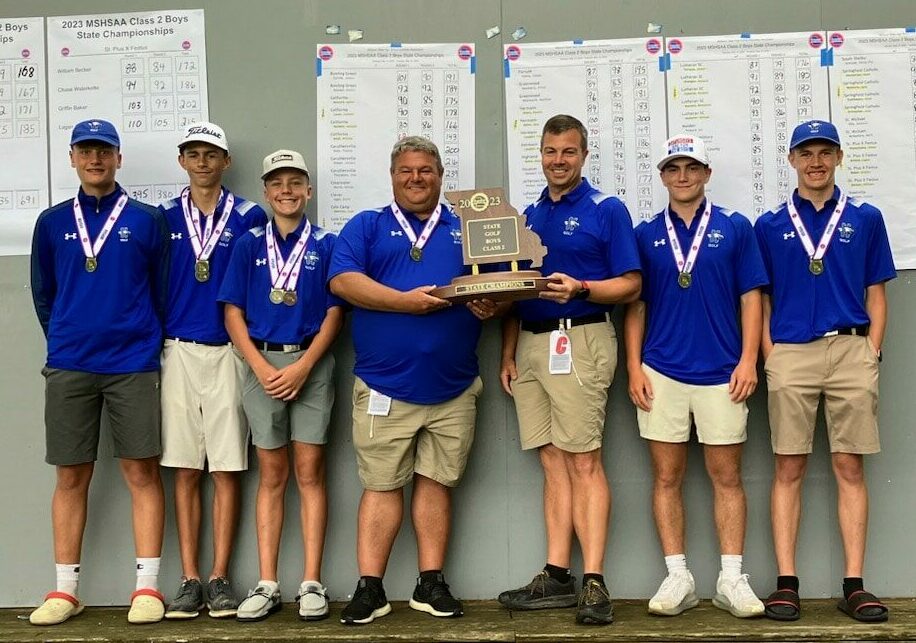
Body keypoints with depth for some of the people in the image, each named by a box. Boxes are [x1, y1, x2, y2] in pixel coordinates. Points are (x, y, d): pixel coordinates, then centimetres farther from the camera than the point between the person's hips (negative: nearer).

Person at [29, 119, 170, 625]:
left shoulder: (146, 220, 4)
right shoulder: (53, 222, 11)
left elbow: (162, 292, 7)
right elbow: (43, 294, 17)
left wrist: (148, 341, 7)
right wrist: (64, 340, 14)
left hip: (133, 365, -2)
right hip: (68, 368, 2)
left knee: (142, 473, -2)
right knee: (71, 477, 5)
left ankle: (147, 585, 4)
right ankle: (65, 589, 13)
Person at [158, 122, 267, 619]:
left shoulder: (249, 217, 5)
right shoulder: (164, 218, 10)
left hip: (229, 350, -1)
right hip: (178, 351, 1)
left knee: (226, 469, 0)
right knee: (185, 469, 4)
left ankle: (219, 579, 8)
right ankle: (189, 580, 10)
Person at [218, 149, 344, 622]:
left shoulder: (326, 245, 5)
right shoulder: (248, 245, 9)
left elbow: (334, 313, 0)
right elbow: (233, 313, 5)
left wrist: (303, 366, -11)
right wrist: (261, 366, -8)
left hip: (311, 364, -1)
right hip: (263, 362, 1)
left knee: (309, 472, 0)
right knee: (271, 475, 5)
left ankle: (312, 583, 4)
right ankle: (267, 585, 9)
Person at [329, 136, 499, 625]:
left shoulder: (466, 227, 15)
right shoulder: (366, 227, 9)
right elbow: (343, 280, -7)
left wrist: (490, 304, -13)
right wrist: (405, 301, -18)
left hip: (452, 387, 2)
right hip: (384, 384, -2)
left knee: (436, 482, 8)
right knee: (381, 486, 2)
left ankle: (431, 584, 16)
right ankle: (369, 588, 8)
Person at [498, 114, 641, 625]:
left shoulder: (607, 210, 1)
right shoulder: (529, 216, 19)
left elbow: (630, 286, -4)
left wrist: (579, 288, -20)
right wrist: (509, 353, 13)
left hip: (580, 340, -6)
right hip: (531, 344, 6)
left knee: (584, 461, -8)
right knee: (553, 462, 7)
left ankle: (595, 583, -6)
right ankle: (557, 577, 10)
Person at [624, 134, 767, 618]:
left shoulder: (735, 228, 5)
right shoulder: (646, 235, 8)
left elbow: (751, 297, 3)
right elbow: (635, 305, 8)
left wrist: (748, 360, -6)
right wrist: (634, 369, 0)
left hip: (721, 373, -1)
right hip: (661, 373, 1)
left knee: (727, 476, 4)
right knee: (666, 477, 4)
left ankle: (732, 578, 12)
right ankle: (678, 577, 13)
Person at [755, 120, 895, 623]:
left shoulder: (865, 218, 10)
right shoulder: (770, 226, 10)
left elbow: (875, 295, 10)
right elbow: (761, 298, 10)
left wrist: (871, 353, -1)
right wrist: (769, 356, -1)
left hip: (851, 350, 0)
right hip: (790, 355, 0)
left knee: (850, 468, 2)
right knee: (789, 469, 1)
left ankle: (854, 584, 6)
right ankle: (786, 582, 5)